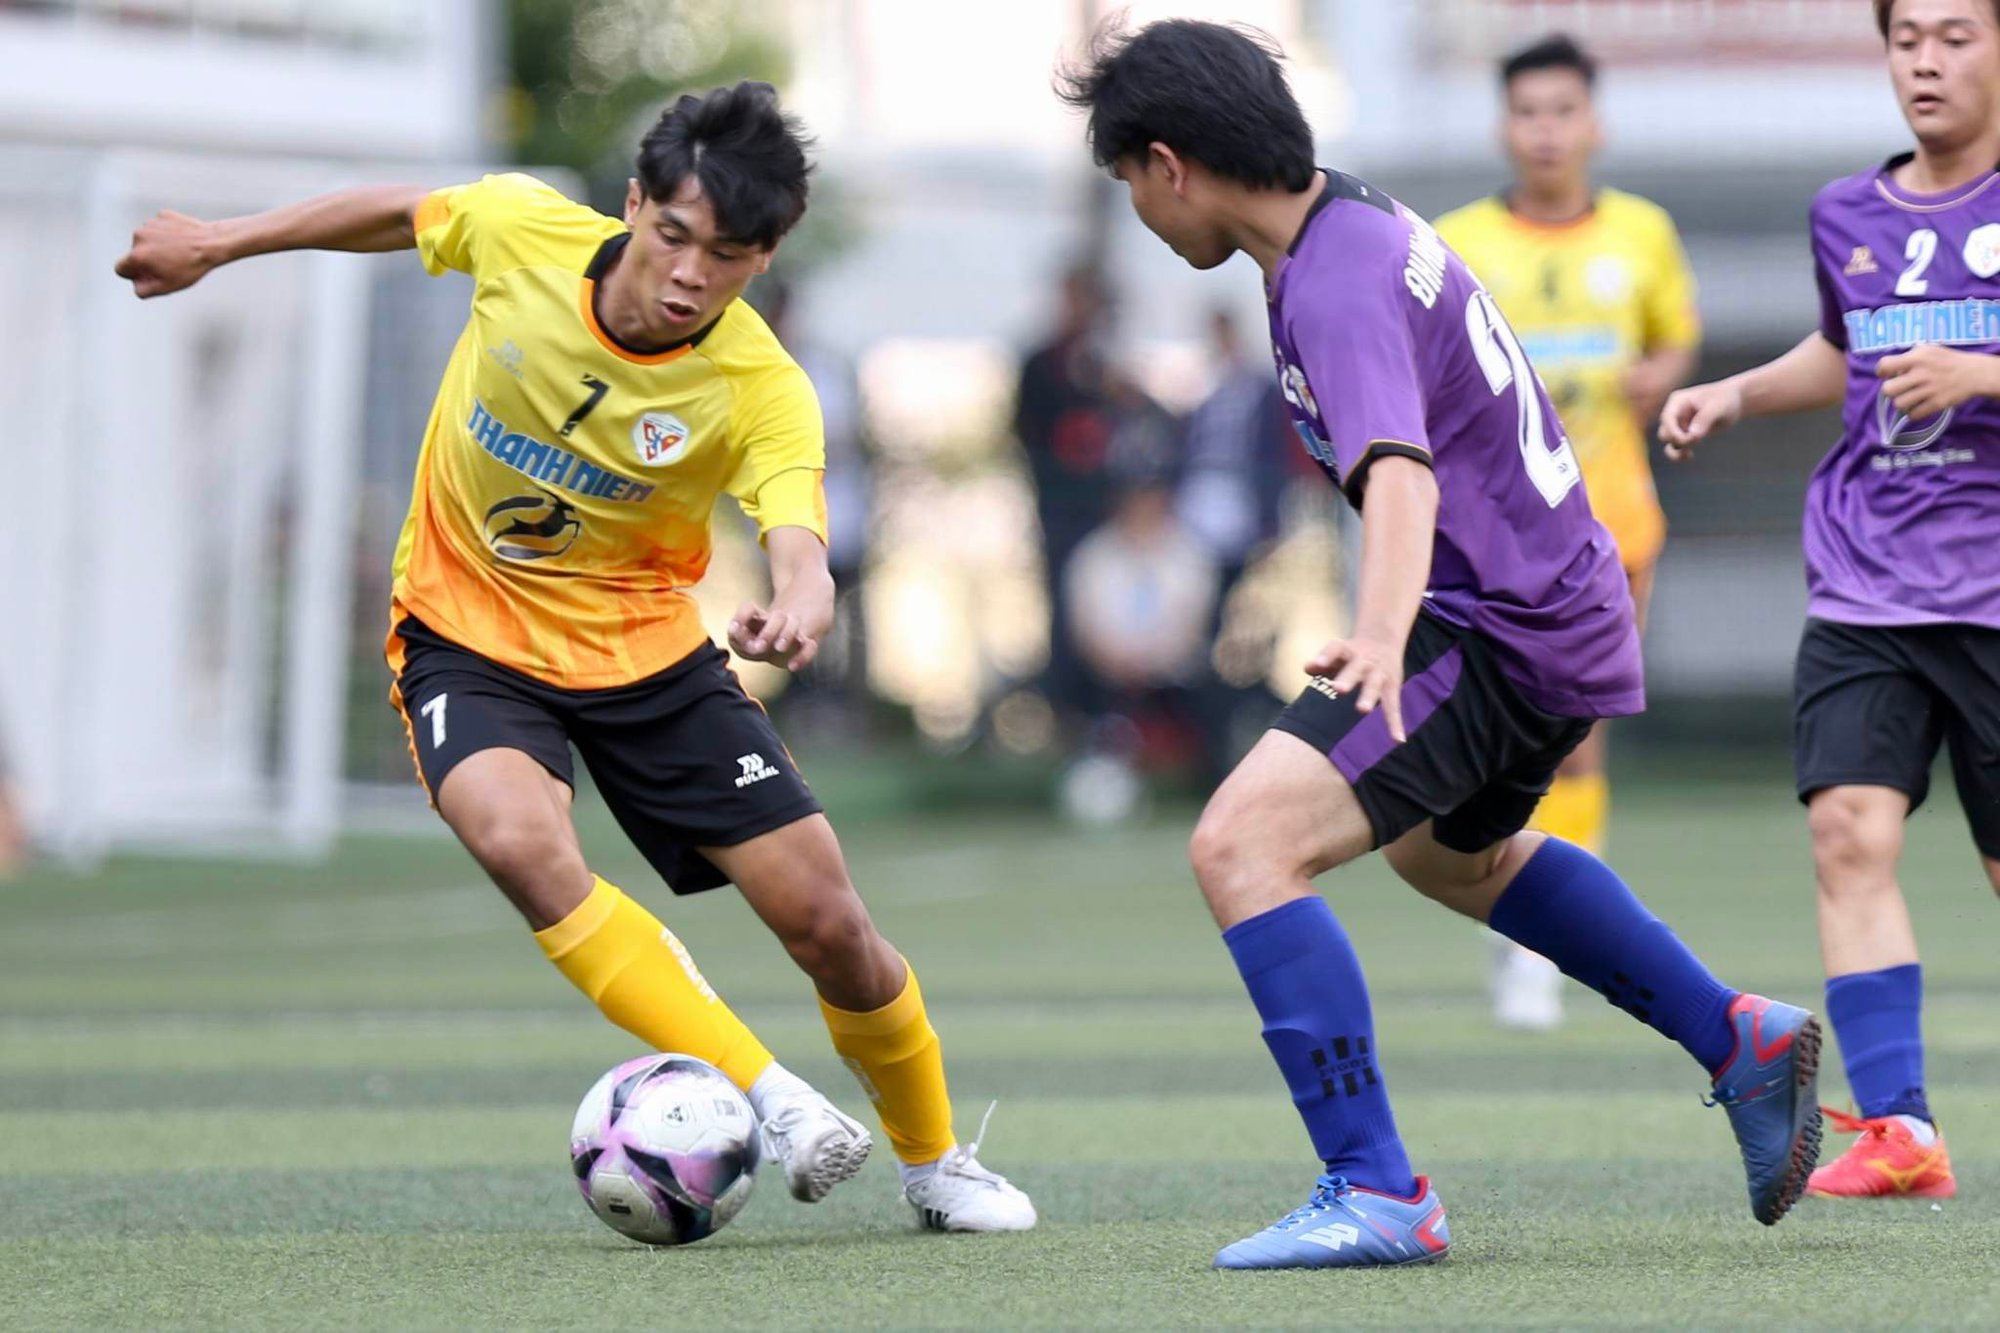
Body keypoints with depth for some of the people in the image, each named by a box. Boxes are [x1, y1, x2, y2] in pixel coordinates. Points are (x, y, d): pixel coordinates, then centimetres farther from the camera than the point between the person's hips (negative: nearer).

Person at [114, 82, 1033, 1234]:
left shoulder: (764, 393, -23)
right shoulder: (524, 232, -18)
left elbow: (798, 546, -39)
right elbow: (404, 214, 3)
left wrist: (799, 608, -63)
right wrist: (218, 244, 12)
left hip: (646, 647, 0)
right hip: (469, 633, 0)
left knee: (827, 923, -3)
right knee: (522, 840, -33)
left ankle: (935, 1162, 27)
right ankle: (773, 1099, -30)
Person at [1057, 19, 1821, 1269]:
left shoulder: (1339, 286, -24)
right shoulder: (1361, 218, 7)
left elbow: (1398, 467, -40)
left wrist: (1383, 632, -55)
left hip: (1497, 631, -11)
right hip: (1559, 605, 11)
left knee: (1243, 844, -22)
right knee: (1453, 853, 36)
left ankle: (1376, 1194, -23)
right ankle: (1742, 1040, 43)